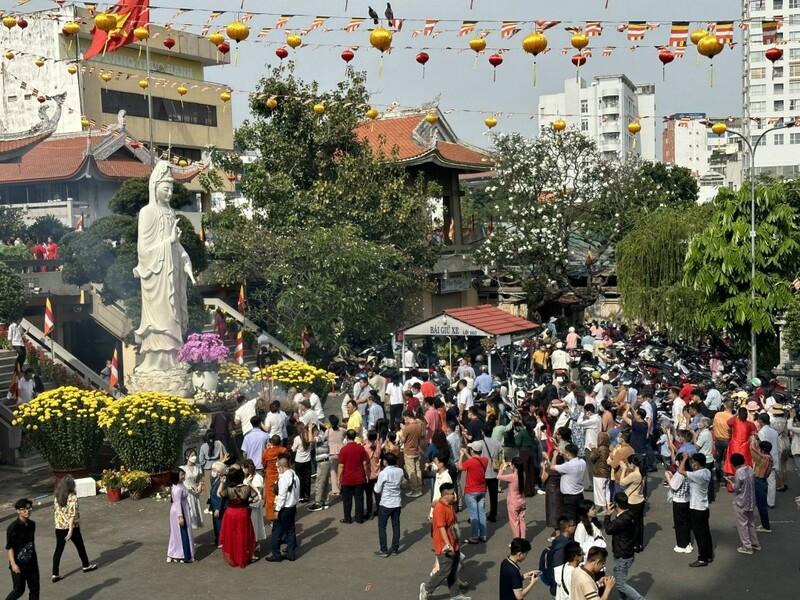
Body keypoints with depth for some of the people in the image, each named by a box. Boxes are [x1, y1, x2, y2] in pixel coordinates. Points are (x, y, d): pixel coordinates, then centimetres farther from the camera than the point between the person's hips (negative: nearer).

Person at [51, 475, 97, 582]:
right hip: (72, 526, -4)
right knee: (80, 546, 16)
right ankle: (86, 565, 35)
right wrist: (70, 530, -23)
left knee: (59, 549, 6)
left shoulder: (57, 497, 0)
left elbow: (54, 511, 9)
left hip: (59, 527, 5)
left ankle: (55, 574, 1)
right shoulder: (72, 497, -18)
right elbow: (72, 514, -22)